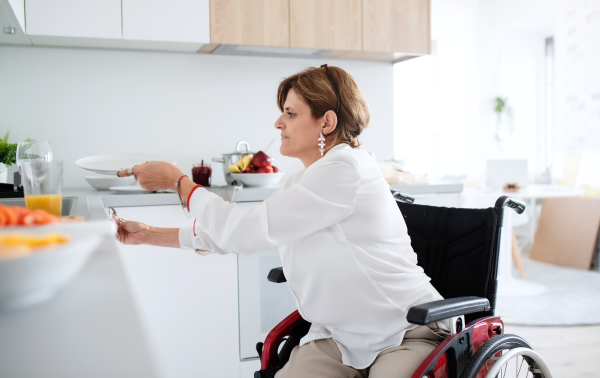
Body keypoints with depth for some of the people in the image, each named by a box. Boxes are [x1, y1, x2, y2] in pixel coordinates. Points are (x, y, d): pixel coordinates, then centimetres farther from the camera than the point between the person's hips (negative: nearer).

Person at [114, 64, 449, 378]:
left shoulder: (346, 168, -18)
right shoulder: (302, 184, 11)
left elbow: (246, 231, -18)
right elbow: (228, 237, 18)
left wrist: (177, 179, -5)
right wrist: (148, 235, 19)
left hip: (408, 333, -6)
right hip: (336, 337, 7)